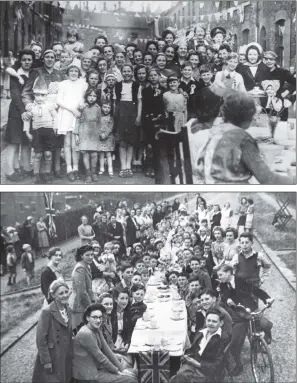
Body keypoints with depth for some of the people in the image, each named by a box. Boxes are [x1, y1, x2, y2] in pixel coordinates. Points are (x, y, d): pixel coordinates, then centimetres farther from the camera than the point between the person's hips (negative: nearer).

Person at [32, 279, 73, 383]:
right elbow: (41, 338, -17)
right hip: (51, 358, -7)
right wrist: (46, 361, -17)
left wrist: (70, 355, 12)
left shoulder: (68, 310, 7)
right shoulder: (47, 312, -16)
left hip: (66, 359, 7)